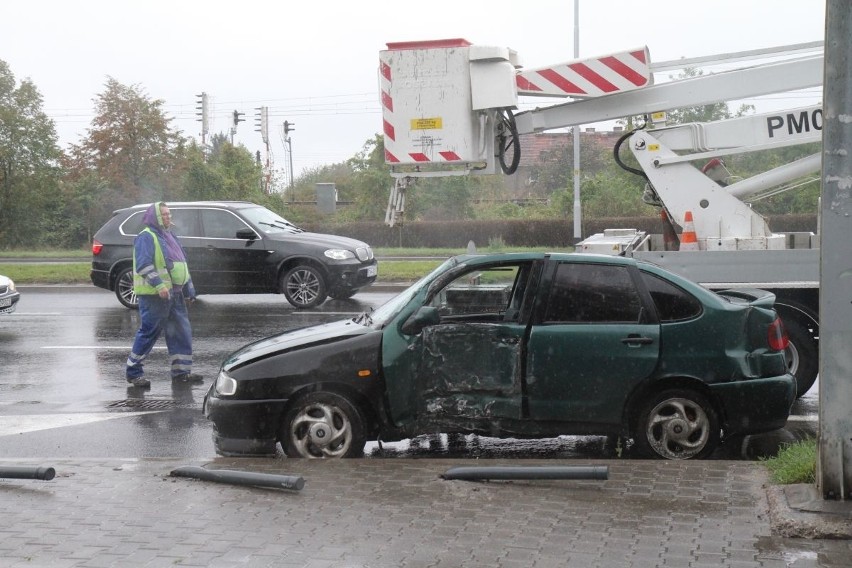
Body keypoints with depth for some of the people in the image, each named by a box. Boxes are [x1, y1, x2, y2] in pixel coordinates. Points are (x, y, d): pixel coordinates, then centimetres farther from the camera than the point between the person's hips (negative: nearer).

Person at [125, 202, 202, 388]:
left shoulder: (169, 236, 20)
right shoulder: (146, 237, -9)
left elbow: (182, 264, 25)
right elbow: (144, 265, -20)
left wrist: (189, 289, 22)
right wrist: (158, 284, -29)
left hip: (174, 294, 9)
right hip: (154, 296, -9)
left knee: (182, 332, 7)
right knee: (149, 332, -5)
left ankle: (181, 371, 13)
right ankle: (133, 372, 4)